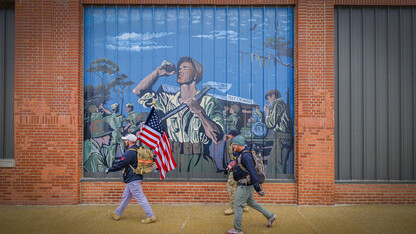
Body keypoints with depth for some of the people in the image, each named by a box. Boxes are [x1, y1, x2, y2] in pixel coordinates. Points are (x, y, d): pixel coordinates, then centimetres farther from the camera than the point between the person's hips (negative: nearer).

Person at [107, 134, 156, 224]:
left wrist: (109, 169, -4)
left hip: (133, 179, -10)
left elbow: (120, 165, -17)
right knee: (125, 197, 20)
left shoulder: (129, 152, -19)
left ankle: (151, 216, -2)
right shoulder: (138, 150, 10)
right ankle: (117, 214, 33)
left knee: (140, 198, -6)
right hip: (133, 179, 10)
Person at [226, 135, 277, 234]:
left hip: (245, 185, -10)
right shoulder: (241, 153, 6)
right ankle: (270, 216, 33)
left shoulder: (246, 156, -25)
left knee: (237, 205, -1)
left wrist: (258, 189, -28)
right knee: (251, 202, 22)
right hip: (244, 183, 10)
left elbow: (253, 172, -28)